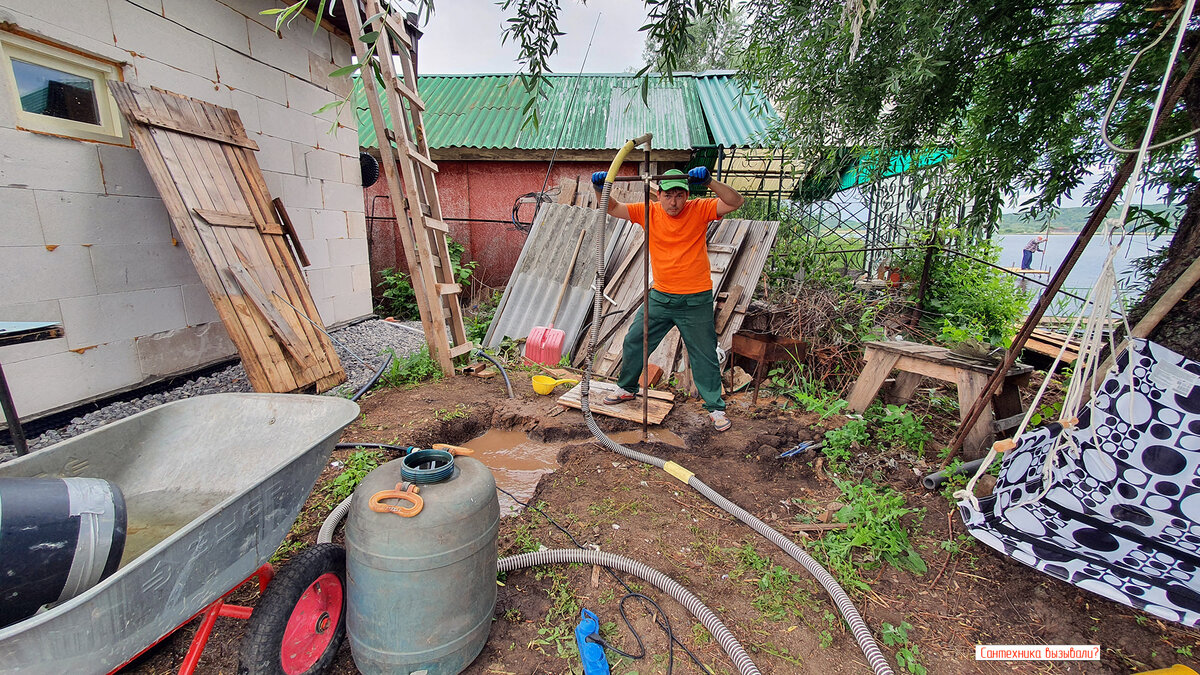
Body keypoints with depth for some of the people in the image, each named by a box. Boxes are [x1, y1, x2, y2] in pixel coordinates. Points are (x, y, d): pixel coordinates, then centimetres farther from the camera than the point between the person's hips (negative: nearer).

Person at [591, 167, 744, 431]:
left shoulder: (699, 210, -6)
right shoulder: (648, 212, 0)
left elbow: (735, 202, -16)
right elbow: (612, 208, 0)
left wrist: (710, 182, -29)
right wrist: (600, 189, -18)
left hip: (696, 301, -3)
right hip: (660, 297, 3)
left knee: (704, 356, 5)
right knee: (633, 342, 10)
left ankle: (716, 408, 20)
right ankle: (626, 388, 33)